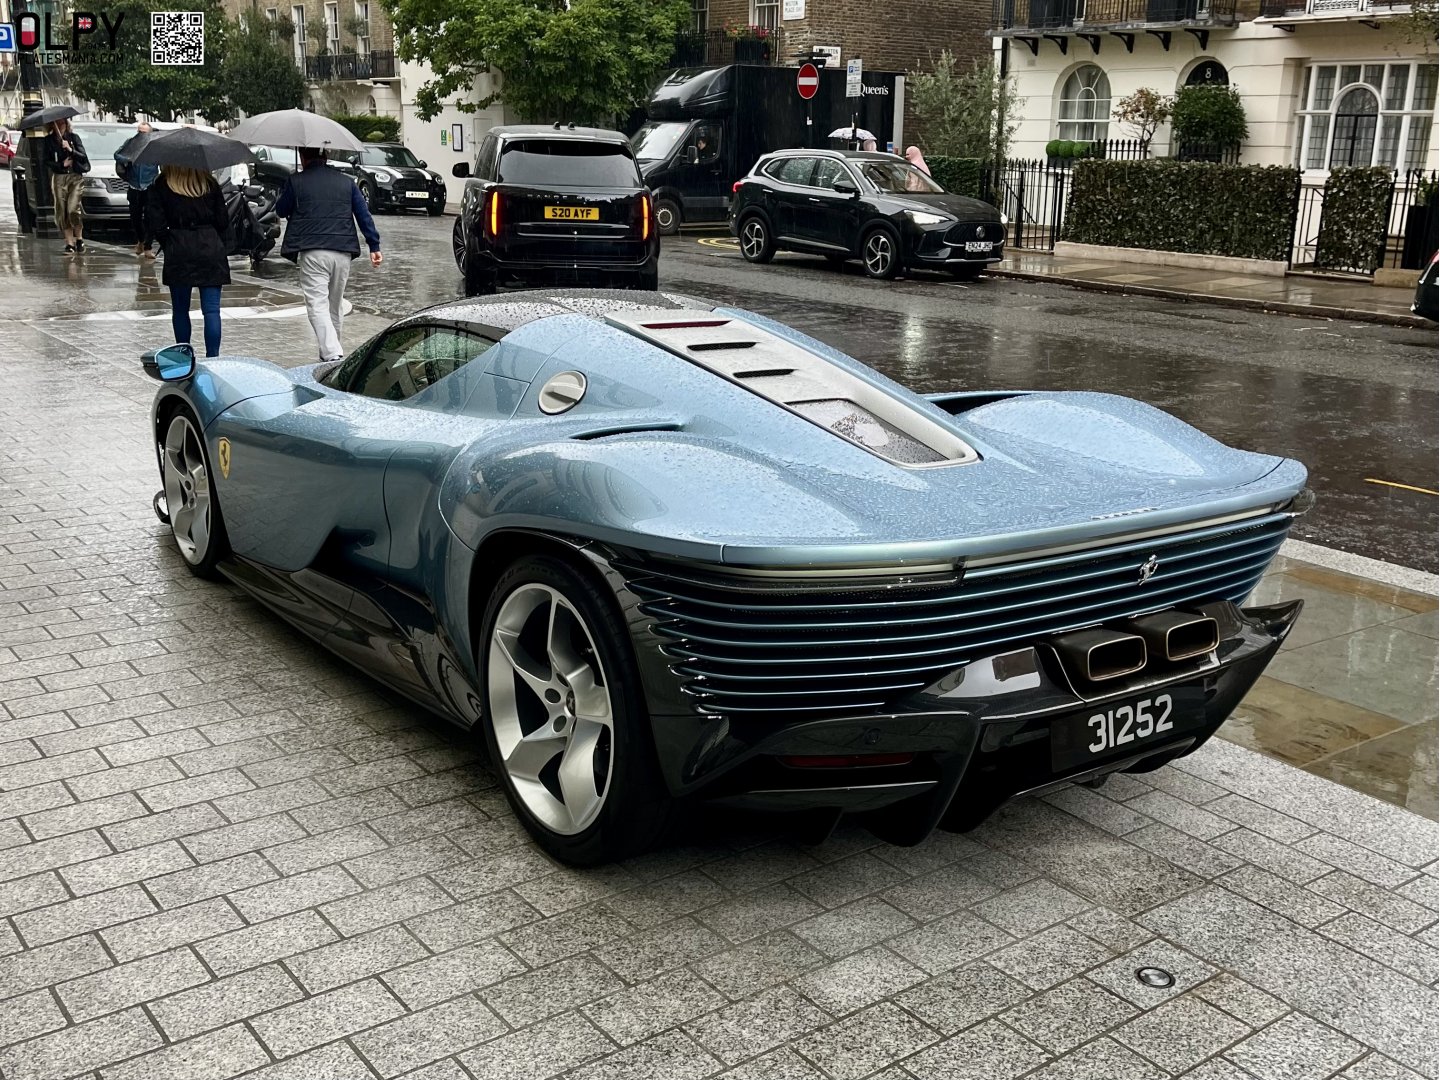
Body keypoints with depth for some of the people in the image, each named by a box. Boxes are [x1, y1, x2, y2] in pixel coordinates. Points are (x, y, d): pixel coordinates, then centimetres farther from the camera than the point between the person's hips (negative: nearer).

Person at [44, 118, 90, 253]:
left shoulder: (74, 137, 5)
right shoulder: (49, 140, 6)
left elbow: (83, 156, -1)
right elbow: (47, 161, 5)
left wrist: (70, 150, -16)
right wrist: (62, 164, -9)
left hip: (75, 177, -2)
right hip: (59, 178, 2)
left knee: (73, 209, -16)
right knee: (62, 212, -1)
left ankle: (79, 239, 3)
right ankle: (70, 243, 6)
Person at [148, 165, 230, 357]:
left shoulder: (161, 185, -1)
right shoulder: (209, 183, 2)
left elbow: (156, 223, -7)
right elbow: (223, 220, 2)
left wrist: (167, 244, 7)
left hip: (179, 251, -1)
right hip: (211, 248, 1)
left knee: (180, 310, 11)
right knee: (212, 309, -1)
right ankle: (213, 358, -8)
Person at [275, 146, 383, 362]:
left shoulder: (296, 181, 3)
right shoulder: (346, 182, 13)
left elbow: (281, 210, 14)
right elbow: (364, 215, 6)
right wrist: (374, 246, 5)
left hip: (312, 253, -4)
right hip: (343, 251, 4)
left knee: (318, 305, -8)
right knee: (336, 306, 17)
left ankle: (333, 354, -25)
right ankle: (330, 351, 27)